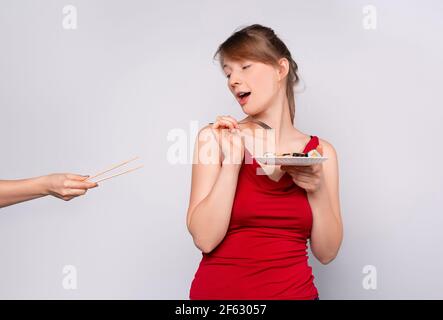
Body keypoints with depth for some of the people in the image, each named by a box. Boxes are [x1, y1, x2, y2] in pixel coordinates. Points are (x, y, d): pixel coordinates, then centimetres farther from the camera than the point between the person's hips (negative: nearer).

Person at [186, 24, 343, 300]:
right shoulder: (216, 138, -4)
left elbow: (327, 253, 0)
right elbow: (204, 239, -12)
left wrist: (317, 191, -13)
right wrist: (232, 162, -18)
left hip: (295, 290, 2)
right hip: (218, 290, -1)